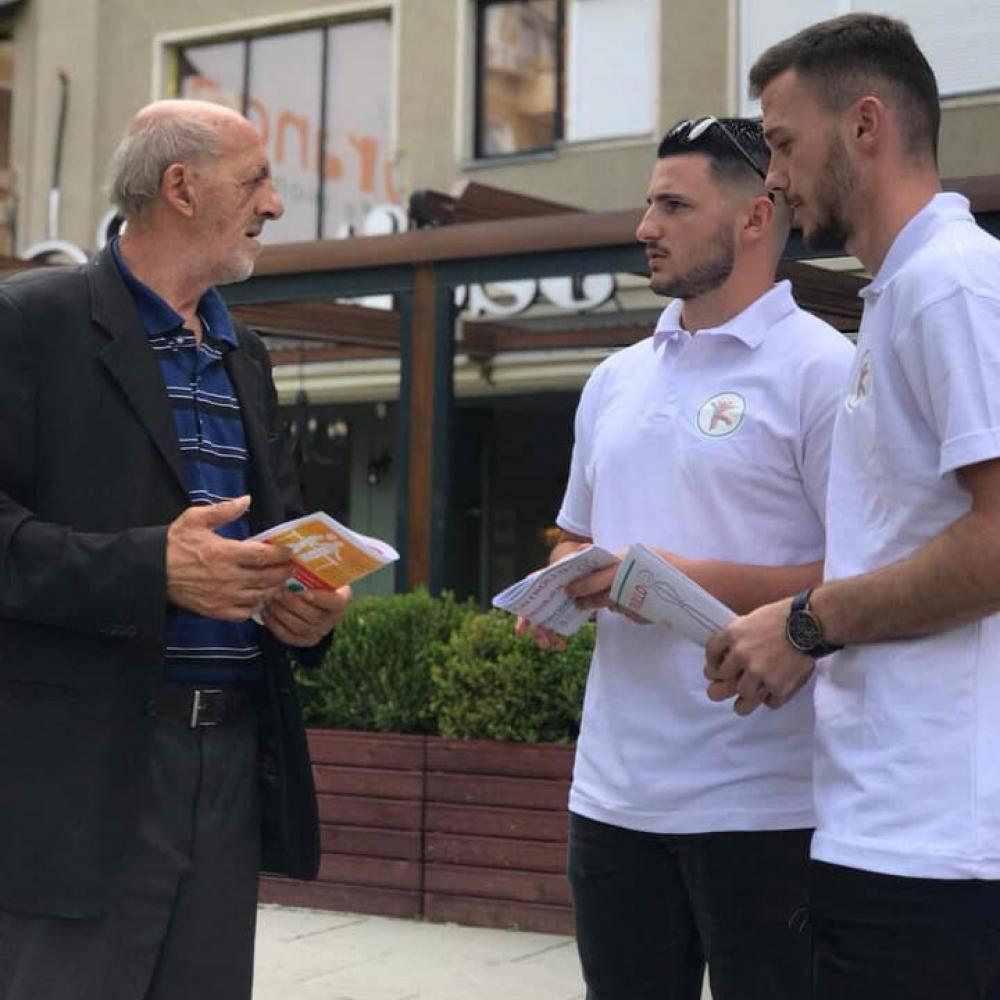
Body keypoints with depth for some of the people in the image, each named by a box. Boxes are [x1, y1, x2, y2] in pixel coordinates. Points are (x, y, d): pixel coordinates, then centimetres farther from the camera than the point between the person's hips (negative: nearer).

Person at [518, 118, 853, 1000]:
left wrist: (697, 582, -19)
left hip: (761, 802, -6)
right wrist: (555, 590, 3)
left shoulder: (821, 370, -9)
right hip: (615, 788, 7)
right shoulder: (616, 380, 14)